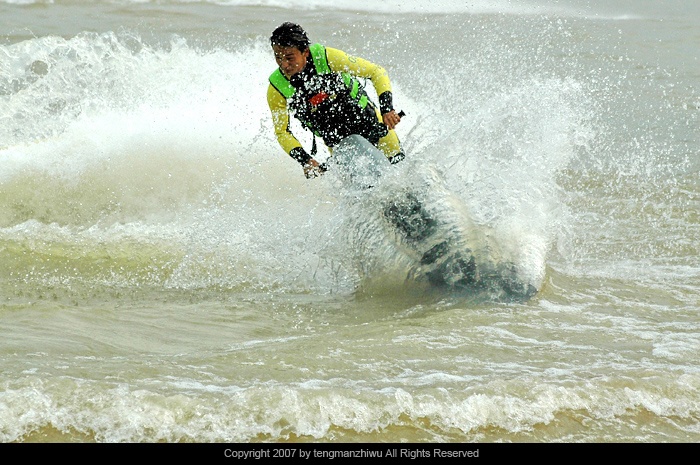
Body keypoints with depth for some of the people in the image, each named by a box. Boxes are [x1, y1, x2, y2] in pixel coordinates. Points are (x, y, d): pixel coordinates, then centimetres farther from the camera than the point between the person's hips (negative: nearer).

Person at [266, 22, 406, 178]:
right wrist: (305, 159, -26)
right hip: (334, 139, 1)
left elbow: (376, 72, -20)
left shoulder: (327, 58, -28)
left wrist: (387, 109, -33)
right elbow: (282, 132, -10)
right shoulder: (276, 89, -21)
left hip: (364, 114, -1)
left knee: (396, 160, 0)